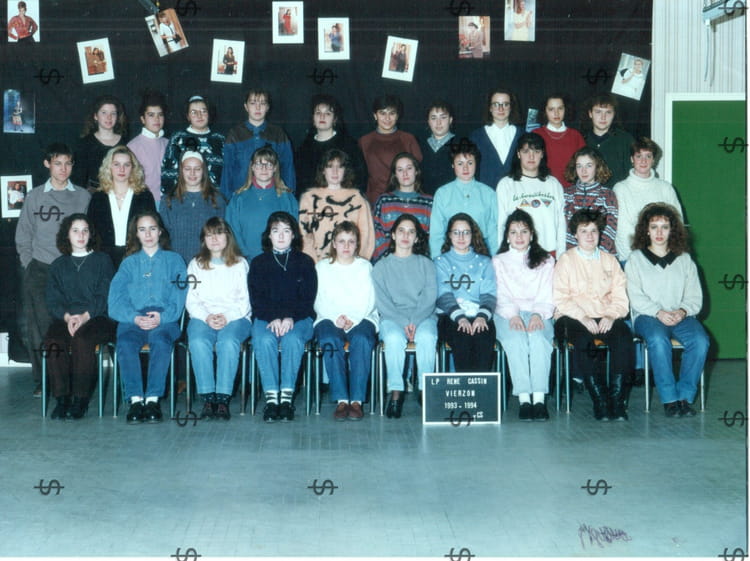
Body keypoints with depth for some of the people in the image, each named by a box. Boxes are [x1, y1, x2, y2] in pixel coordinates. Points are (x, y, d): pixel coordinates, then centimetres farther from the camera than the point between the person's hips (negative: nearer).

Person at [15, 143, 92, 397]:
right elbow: (23, 237, 14)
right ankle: (42, 381, 2)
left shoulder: (83, 197, 11)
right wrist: (29, 264, 3)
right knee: (38, 327, -6)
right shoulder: (34, 197, 13)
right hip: (39, 271, 1)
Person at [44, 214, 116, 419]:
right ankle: (62, 398, -26)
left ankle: (80, 400, -28)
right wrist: (67, 317, -11)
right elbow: (53, 300, 10)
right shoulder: (58, 265, 22)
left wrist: (85, 316, -14)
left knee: (82, 339, -35)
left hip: (97, 318, -2)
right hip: (65, 319, 3)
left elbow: (105, 296, 2)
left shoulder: (102, 261, 14)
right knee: (52, 341, -31)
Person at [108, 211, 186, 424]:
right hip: (133, 320, 2)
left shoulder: (174, 260, 20)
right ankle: (135, 399, -33)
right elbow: (116, 299, 9)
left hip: (164, 320, -1)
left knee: (160, 341, -35)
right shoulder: (129, 263, 23)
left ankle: (153, 399, -34)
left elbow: (179, 297, 7)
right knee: (125, 342, -32)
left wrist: (162, 316, -12)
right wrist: (135, 318, -11)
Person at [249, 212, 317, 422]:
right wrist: (273, 318, -17)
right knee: (264, 340, -33)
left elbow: (308, 298, 2)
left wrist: (290, 318, -17)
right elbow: (257, 299, 2)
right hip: (265, 318, 1)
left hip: (298, 318, -1)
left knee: (293, 339, -34)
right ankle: (271, 397, -35)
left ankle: (287, 396, -35)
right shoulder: (258, 263, 13)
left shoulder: (305, 262, 11)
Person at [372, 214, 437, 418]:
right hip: (392, 318, 0)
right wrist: (403, 323, -13)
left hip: (423, 316, 0)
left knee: (426, 337, -34)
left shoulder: (425, 264, 16)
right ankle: (396, 391, -30)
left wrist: (415, 322, -14)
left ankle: (426, 390, -29)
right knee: (394, 338, -35)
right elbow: (382, 301, 2)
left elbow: (430, 297, 3)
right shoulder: (381, 266, 14)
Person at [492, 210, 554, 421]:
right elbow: (500, 295, 5)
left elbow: (548, 296, 8)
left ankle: (539, 398, -41)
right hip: (507, 314, 0)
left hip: (537, 314, 0)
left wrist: (538, 314, -12)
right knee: (516, 339, -35)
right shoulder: (498, 261, 20)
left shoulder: (546, 261, 21)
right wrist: (513, 315, -14)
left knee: (538, 339, -35)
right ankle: (523, 399, -39)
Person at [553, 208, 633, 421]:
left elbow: (620, 297, 10)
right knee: (583, 340, -36)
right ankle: (599, 401, -30)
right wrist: (583, 318, -14)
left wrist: (611, 316, -10)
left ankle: (617, 400, -28)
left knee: (624, 335, -30)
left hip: (605, 318, 3)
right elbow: (560, 299, -1)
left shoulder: (610, 260, 20)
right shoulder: (566, 260, 10)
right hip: (573, 318, -2)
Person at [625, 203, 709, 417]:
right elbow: (636, 297, 0)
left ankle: (685, 396, -21)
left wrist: (683, 311, -12)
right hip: (647, 315, -2)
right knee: (658, 339, -36)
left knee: (700, 340, -29)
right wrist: (659, 313, -16)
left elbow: (695, 296, 10)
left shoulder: (684, 259, 18)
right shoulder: (636, 259, 11)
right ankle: (669, 399, -30)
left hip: (680, 316, 2)